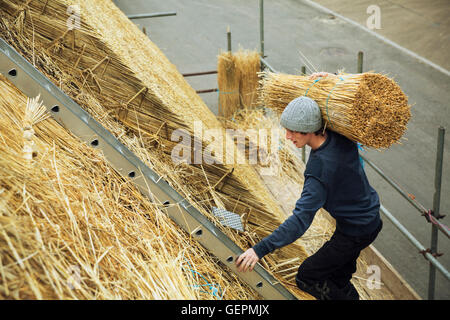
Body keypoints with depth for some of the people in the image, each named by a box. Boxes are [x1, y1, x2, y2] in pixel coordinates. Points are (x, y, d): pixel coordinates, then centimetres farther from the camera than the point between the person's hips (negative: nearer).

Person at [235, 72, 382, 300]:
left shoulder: (319, 169, -34)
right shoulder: (341, 136, -11)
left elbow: (301, 220, -38)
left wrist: (260, 250, -41)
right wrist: (334, 80, -3)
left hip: (355, 234, -9)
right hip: (372, 219, 9)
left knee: (306, 278, 5)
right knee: (338, 280, 25)